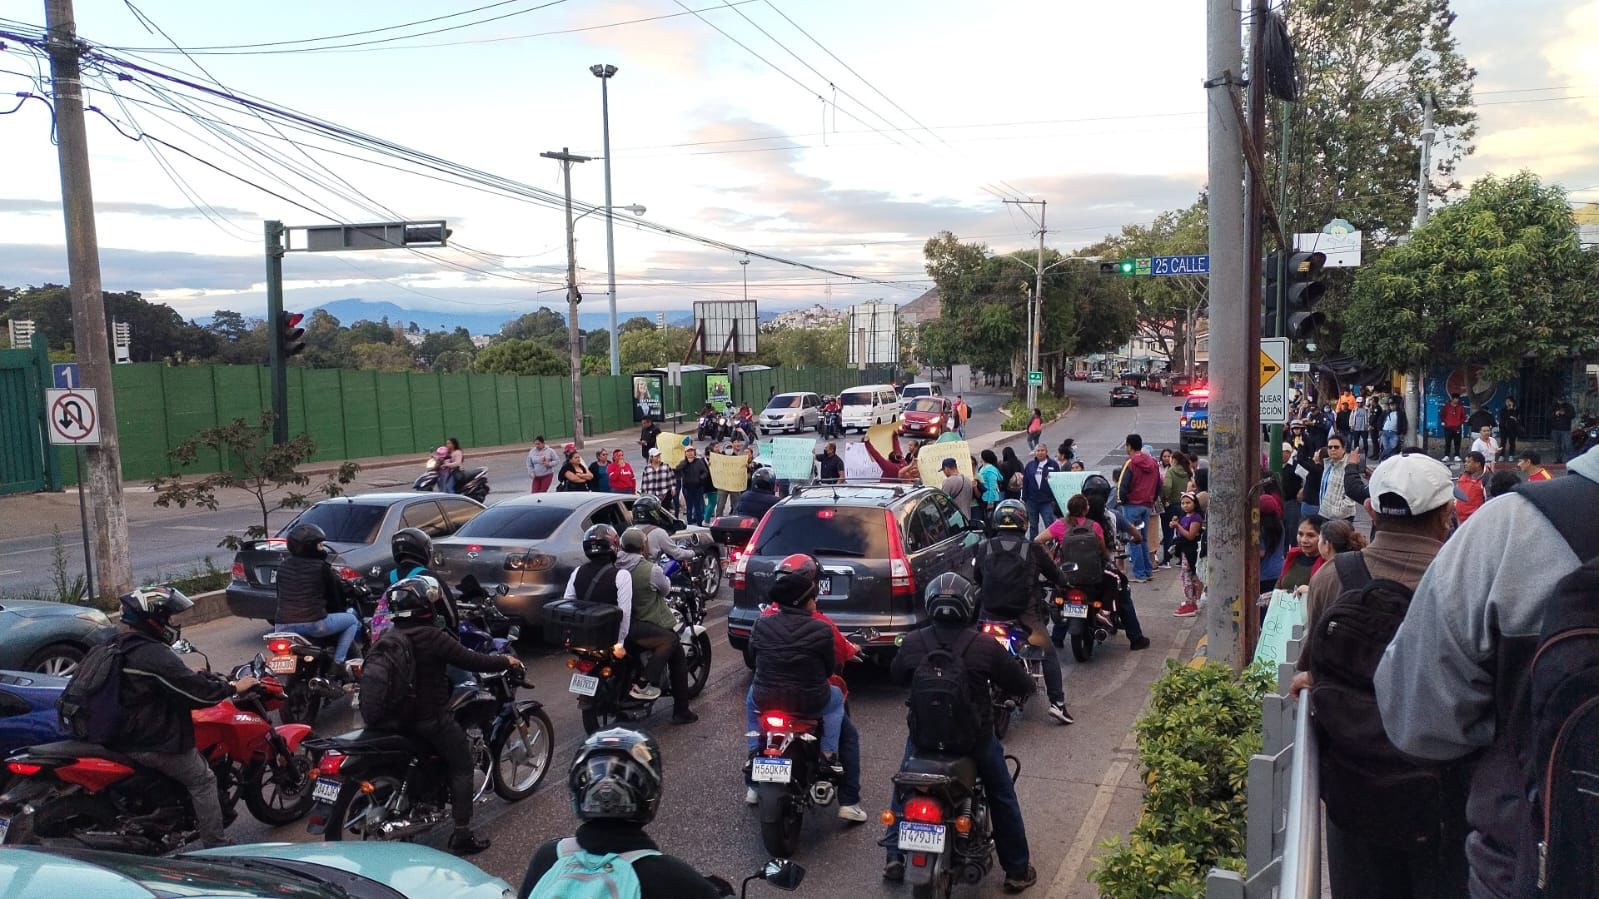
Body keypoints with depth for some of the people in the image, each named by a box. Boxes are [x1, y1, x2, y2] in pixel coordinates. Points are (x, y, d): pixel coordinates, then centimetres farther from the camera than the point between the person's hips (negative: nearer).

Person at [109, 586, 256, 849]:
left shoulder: (117, 647, 6)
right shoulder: (154, 655, -24)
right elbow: (196, 692, -22)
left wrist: (192, 675, 26)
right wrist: (233, 688, -9)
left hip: (123, 737, 10)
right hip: (152, 744, -9)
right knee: (203, 780, 1)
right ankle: (215, 846, 2)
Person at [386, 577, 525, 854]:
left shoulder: (389, 637, 2)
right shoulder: (433, 637, -20)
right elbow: (471, 661, -18)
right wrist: (506, 661, -3)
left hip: (395, 715, 8)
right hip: (430, 716, -8)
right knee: (462, 766, 5)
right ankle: (462, 835, 3)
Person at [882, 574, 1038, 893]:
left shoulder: (912, 642, -10)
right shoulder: (985, 646, -16)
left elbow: (896, 675, 9)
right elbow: (1023, 686, -6)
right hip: (975, 738, -1)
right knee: (1002, 797, 19)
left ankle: (894, 857, 22)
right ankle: (1017, 870, 27)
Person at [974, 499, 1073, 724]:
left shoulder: (985, 548, 2)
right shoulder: (1032, 549, -4)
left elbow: (977, 577, 14)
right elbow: (1052, 571, 9)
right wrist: (1065, 583, 32)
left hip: (991, 612, 2)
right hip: (1025, 613, -2)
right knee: (1049, 653, 11)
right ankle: (1057, 702, 3)